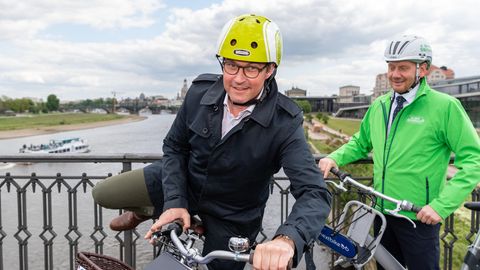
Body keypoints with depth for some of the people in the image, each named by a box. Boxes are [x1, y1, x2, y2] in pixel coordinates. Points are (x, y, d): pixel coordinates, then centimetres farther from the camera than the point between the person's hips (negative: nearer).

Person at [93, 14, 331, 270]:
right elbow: (175, 146, -6)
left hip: (231, 216, -2)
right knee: (103, 194, 3)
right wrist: (174, 202, -19)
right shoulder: (200, 92, -18)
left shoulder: (284, 123, -29)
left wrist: (286, 239, -57)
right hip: (184, 183, 3)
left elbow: (315, 193, -36)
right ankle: (147, 210, 34)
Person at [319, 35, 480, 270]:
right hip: (383, 213, 6)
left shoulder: (445, 106, -11)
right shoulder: (379, 106, 6)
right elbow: (360, 143, 17)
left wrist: (442, 205, -20)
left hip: (419, 218, -5)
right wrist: (334, 158, -1)